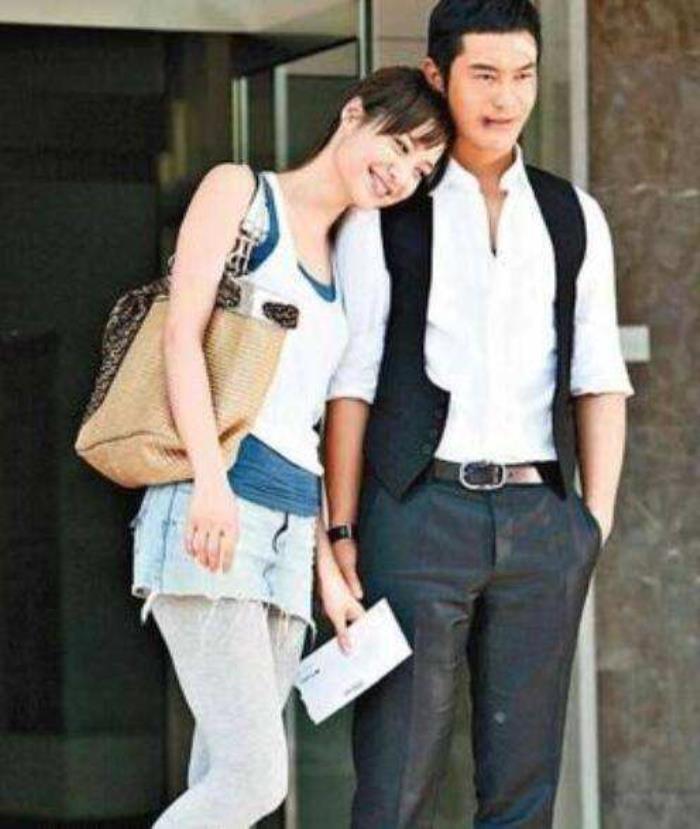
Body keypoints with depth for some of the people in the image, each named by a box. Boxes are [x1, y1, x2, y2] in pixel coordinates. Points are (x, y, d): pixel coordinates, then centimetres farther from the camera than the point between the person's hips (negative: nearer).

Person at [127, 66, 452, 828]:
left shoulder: (343, 264, 24)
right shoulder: (239, 191, 5)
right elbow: (182, 332, -8)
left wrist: (328, 564, 14)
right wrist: (211, 479, -21)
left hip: (287, 534, 7)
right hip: (211, 516, -7)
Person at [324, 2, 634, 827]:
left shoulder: (573, 218, 14)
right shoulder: (382, 219, 5)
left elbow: (598, 381, 11)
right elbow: (351, 385, 2)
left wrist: (597, 518, 0)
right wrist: (341, 533, -4)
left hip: (539, 517, 3)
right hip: (419, 513, -3)